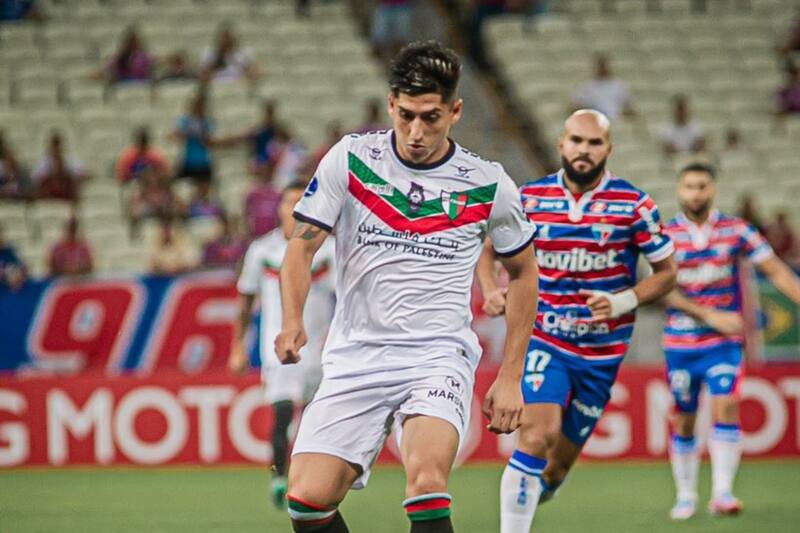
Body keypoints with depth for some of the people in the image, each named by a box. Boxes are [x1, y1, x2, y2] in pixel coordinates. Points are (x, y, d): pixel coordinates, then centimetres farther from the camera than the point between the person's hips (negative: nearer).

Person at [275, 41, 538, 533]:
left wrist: (511, 377, 9)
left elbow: (522, 272, 14)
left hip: (440, 358, -2)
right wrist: (292, 321, -18)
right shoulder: (350, 159, -1)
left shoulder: (487, 184, 1)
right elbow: (302, 248, 2)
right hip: (354, 358, 2)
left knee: (426, 480, -29)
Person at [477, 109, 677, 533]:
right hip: (543, 340, -1)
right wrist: (490, 290, -6)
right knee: (538, 435, -25)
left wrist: (621, 302, -15)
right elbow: (486, 244, 14)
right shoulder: (530, 198, -2)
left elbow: (666, 272, 2)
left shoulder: (634, 205, -5)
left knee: (558, 465, 9)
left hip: (602, 352, 1)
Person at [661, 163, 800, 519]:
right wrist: (709, 315, -20)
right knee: (683, 422, 5)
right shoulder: (665, 235, -2)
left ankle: (722, 493, -19)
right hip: (680, 342, 1)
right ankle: (686, 496, 20)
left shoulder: (736, 230, 1)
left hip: (724, 341, 0)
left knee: (725, 407, -18)